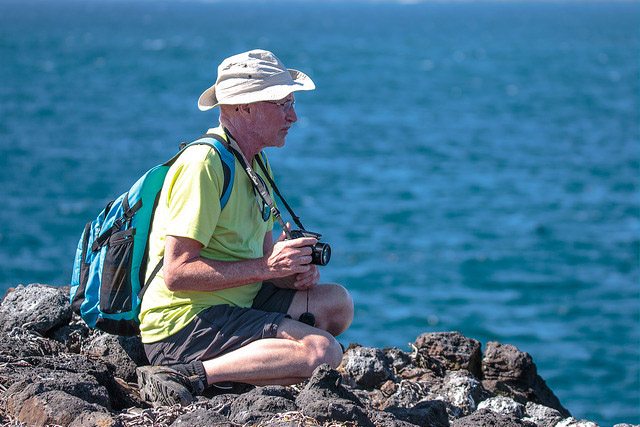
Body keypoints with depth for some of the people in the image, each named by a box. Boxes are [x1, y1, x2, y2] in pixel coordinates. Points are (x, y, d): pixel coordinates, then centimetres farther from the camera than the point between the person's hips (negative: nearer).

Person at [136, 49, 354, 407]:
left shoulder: (257, 167, 16)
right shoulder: (203, 164, -15)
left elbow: (258, 262, 20)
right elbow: (177, 273, -21)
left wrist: (296, 273, -3)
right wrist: (266, 267, -20)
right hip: (183, 321, -10)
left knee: (337, 301, 5)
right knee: (323, 350, -22)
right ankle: (188, 376, -22)